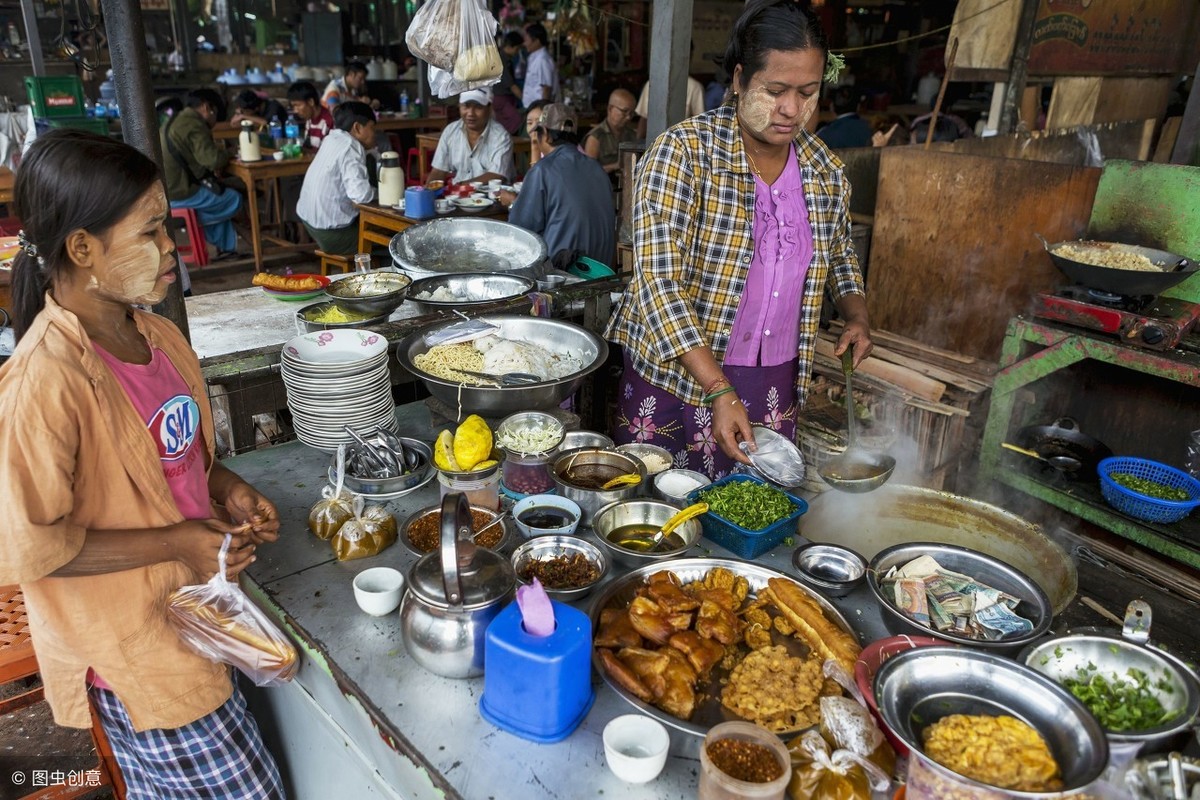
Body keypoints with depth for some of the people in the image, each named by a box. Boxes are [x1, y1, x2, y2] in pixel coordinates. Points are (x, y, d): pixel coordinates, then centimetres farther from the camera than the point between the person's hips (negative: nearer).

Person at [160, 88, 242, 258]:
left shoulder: (175, 121, 18)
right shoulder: (194, 125, -15)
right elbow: (213, 159, -25)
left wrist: (217, 151, 9)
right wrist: (225, 152, -4)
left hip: (166, 189, 10)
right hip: (179, 192, -10)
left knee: (219, 192, 25)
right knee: (234, 199, 0)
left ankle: (226, 247, 22)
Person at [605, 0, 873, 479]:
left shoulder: (825, 169, 2)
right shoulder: (683, 152, -14)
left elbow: (838, 254, 21)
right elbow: (658, 280, -21)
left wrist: (856, 314, 0)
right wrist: (719, 391, -27)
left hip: (775, 386, 5)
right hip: (676, 374, -4)